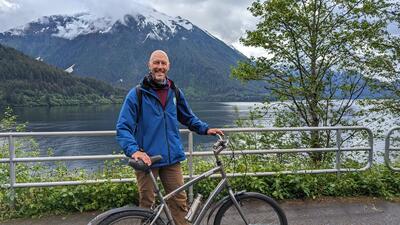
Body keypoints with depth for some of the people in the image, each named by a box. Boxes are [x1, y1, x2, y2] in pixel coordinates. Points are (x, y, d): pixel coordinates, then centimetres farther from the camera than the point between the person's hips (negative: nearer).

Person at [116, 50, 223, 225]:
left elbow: (188, 117, 21)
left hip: (172, 158, 3)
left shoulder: (175, 92, 7)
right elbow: (123, 127, -11)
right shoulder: (137, 94, -6)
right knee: (147, 204, 8)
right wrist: (133, 150, -27)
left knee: (179, 201, 6)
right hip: (146, 159, -3)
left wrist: (205, 129, 7)